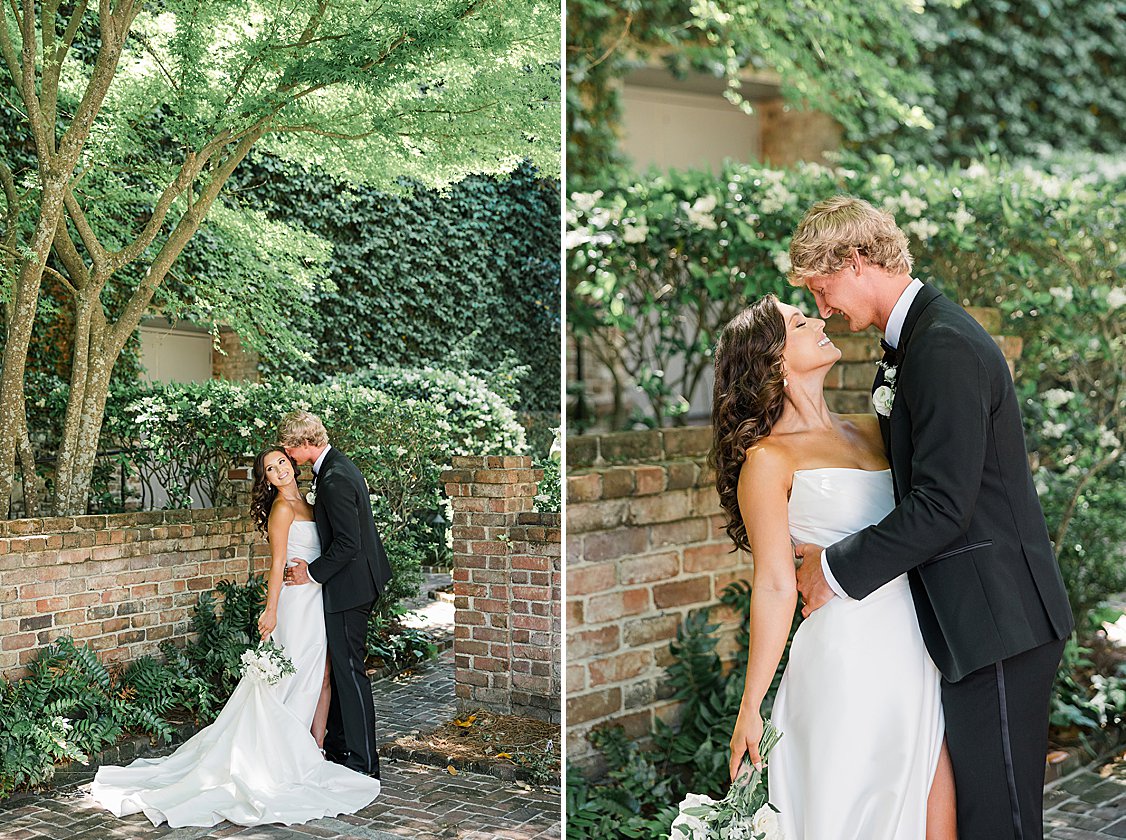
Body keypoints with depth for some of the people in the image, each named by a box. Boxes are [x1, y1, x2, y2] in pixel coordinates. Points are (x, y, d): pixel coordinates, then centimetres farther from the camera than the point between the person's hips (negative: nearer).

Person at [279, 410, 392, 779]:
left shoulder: (335, 479, -22)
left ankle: (363, 762, 3)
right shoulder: (338, 465, 10)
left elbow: (348, 544, -25)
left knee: (349, 669, -4)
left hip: (348, 586, -11)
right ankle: (338, 746, 28)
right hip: (356, 582, 11)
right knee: (341, 667, 18)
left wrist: (312, 573, -13)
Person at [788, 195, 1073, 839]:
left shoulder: (944, 347, -18)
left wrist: (836, 569, -13)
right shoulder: (920, 338, 14)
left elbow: (942, 506, -22)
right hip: (978, 616, 10)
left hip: (996, 620, -10)